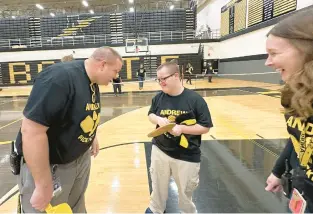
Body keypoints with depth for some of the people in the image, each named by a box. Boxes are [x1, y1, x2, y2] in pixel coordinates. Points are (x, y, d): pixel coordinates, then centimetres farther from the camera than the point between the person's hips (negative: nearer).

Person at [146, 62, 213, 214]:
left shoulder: (194, 99, -16)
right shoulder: (159, 97, -5)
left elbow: (205, 127, -12)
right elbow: (151, 115, 10)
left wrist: (182, 128, -24)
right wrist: (158, 120, -13)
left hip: (187, 156, -3)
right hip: (160, 150, 3)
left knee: (186, 190, 18)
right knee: (158, 185, 22)